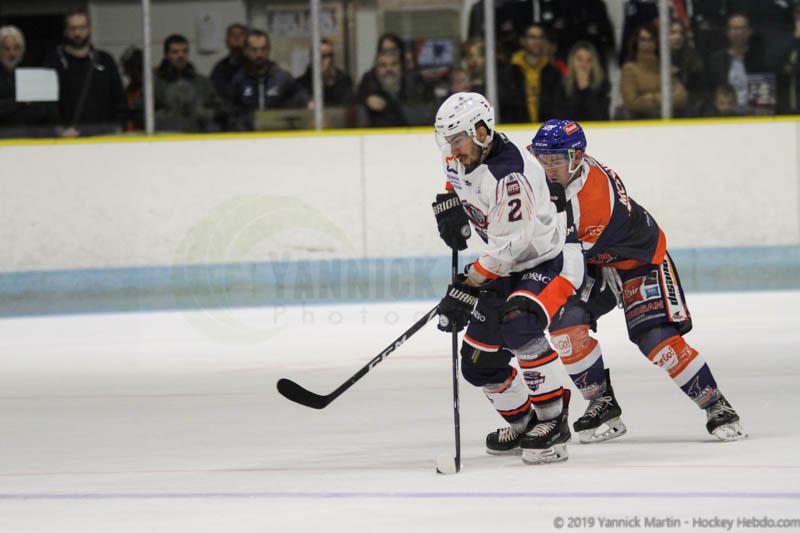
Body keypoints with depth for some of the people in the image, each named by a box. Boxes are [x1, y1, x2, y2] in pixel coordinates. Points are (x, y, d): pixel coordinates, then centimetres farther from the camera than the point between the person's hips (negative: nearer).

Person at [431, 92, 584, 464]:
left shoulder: (509, 174, -30)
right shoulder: (463, 158, -2)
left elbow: (509, 246, -32)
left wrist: (466, 287, -32)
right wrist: (449, 206, 7)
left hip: (550, 258, -9)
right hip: (507, 269, 9)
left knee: (519, 327, -34)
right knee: (479, 361, 4)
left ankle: (553, 421, -23)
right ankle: (523, 423, 26)